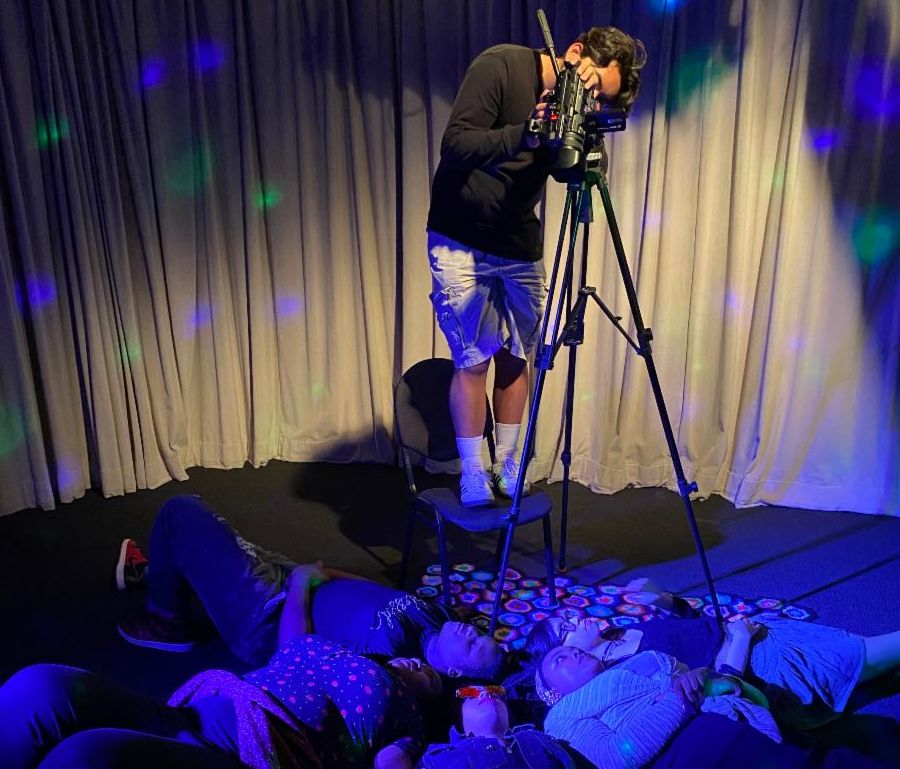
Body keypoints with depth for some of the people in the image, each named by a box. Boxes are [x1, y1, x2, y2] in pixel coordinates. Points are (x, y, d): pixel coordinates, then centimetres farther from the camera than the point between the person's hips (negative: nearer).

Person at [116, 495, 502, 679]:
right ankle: (152, 570, 50)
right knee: (196, 517, 21)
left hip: (265, 621, -8)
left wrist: (301, 581, -19)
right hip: (295, 586, 8)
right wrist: (326, 574, 3)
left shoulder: (387, 652, -36)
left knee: (179, 512, -6)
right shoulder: (434, 613, -12)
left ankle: (167, 625, 17)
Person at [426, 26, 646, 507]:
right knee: (473, 358, -5)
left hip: (520, 245, 6)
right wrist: (523, 136, -36)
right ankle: (473, 476, 9)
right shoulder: (500, 65, -14)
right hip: (462, 240, -5)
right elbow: (455, 144, -23)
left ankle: (507, 468, 19)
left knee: (515, 356, 5)